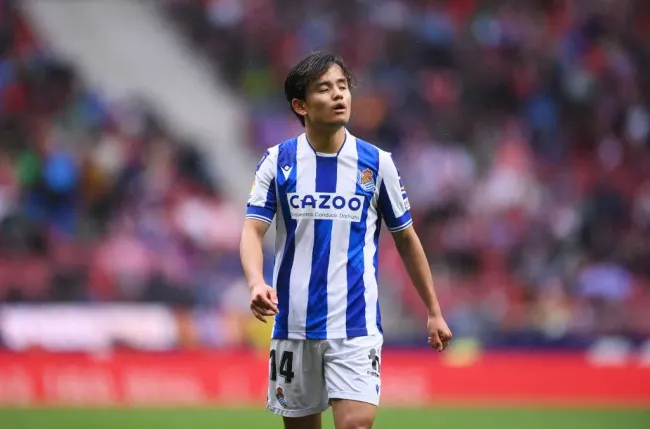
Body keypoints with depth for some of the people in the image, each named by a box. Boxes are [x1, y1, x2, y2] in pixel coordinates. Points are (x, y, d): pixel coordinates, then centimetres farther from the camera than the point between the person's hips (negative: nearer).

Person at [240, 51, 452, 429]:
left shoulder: (376, 163, 1)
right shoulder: (278, 161, 1)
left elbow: (406, 238, 11)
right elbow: (253, 230, -6)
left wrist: (434, 311, 12)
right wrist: (257, 282, -27)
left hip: (356, 325, -1)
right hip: (294, 323, 1)